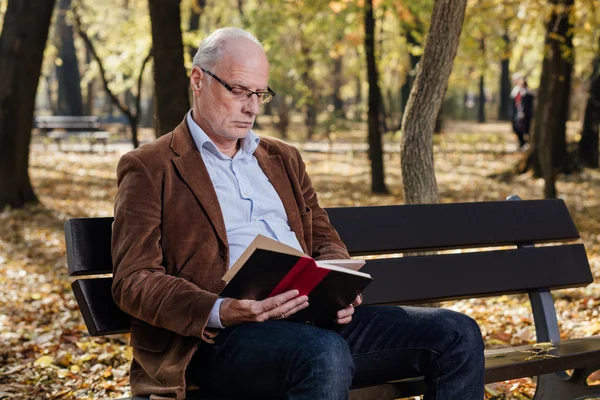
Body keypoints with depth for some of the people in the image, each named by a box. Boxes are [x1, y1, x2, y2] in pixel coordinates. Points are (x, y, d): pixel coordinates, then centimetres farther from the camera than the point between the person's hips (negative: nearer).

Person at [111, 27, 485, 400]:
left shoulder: (283, 158, 24)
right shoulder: (149, 169, 4)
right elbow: (133, 281, -3)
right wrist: (220, 312, -21)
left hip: (316, 319, 7)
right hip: (223, 337, -6)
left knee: (458, 335, -10)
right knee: (325, 355, -39)